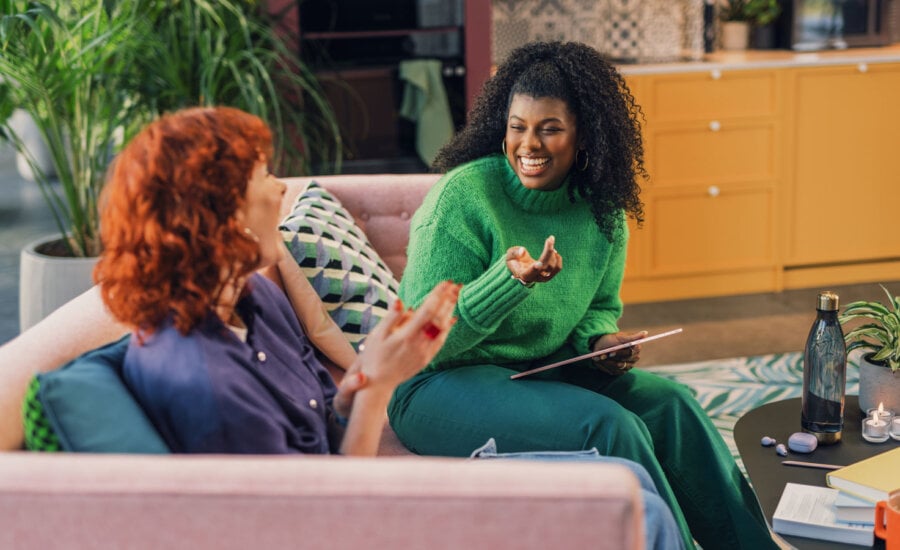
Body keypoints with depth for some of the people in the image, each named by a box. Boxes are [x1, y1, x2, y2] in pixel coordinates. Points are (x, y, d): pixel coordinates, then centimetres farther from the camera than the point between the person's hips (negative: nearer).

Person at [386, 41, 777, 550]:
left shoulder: (602, 210, 1)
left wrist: (600, 340, -6)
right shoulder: (464, 194, -17)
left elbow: (600, 308, 18)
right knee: (608, 425, -26)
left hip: (542, 372, 6)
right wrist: (510, 279, -33)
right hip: (441, 386, -6)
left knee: (669, 402, -14)